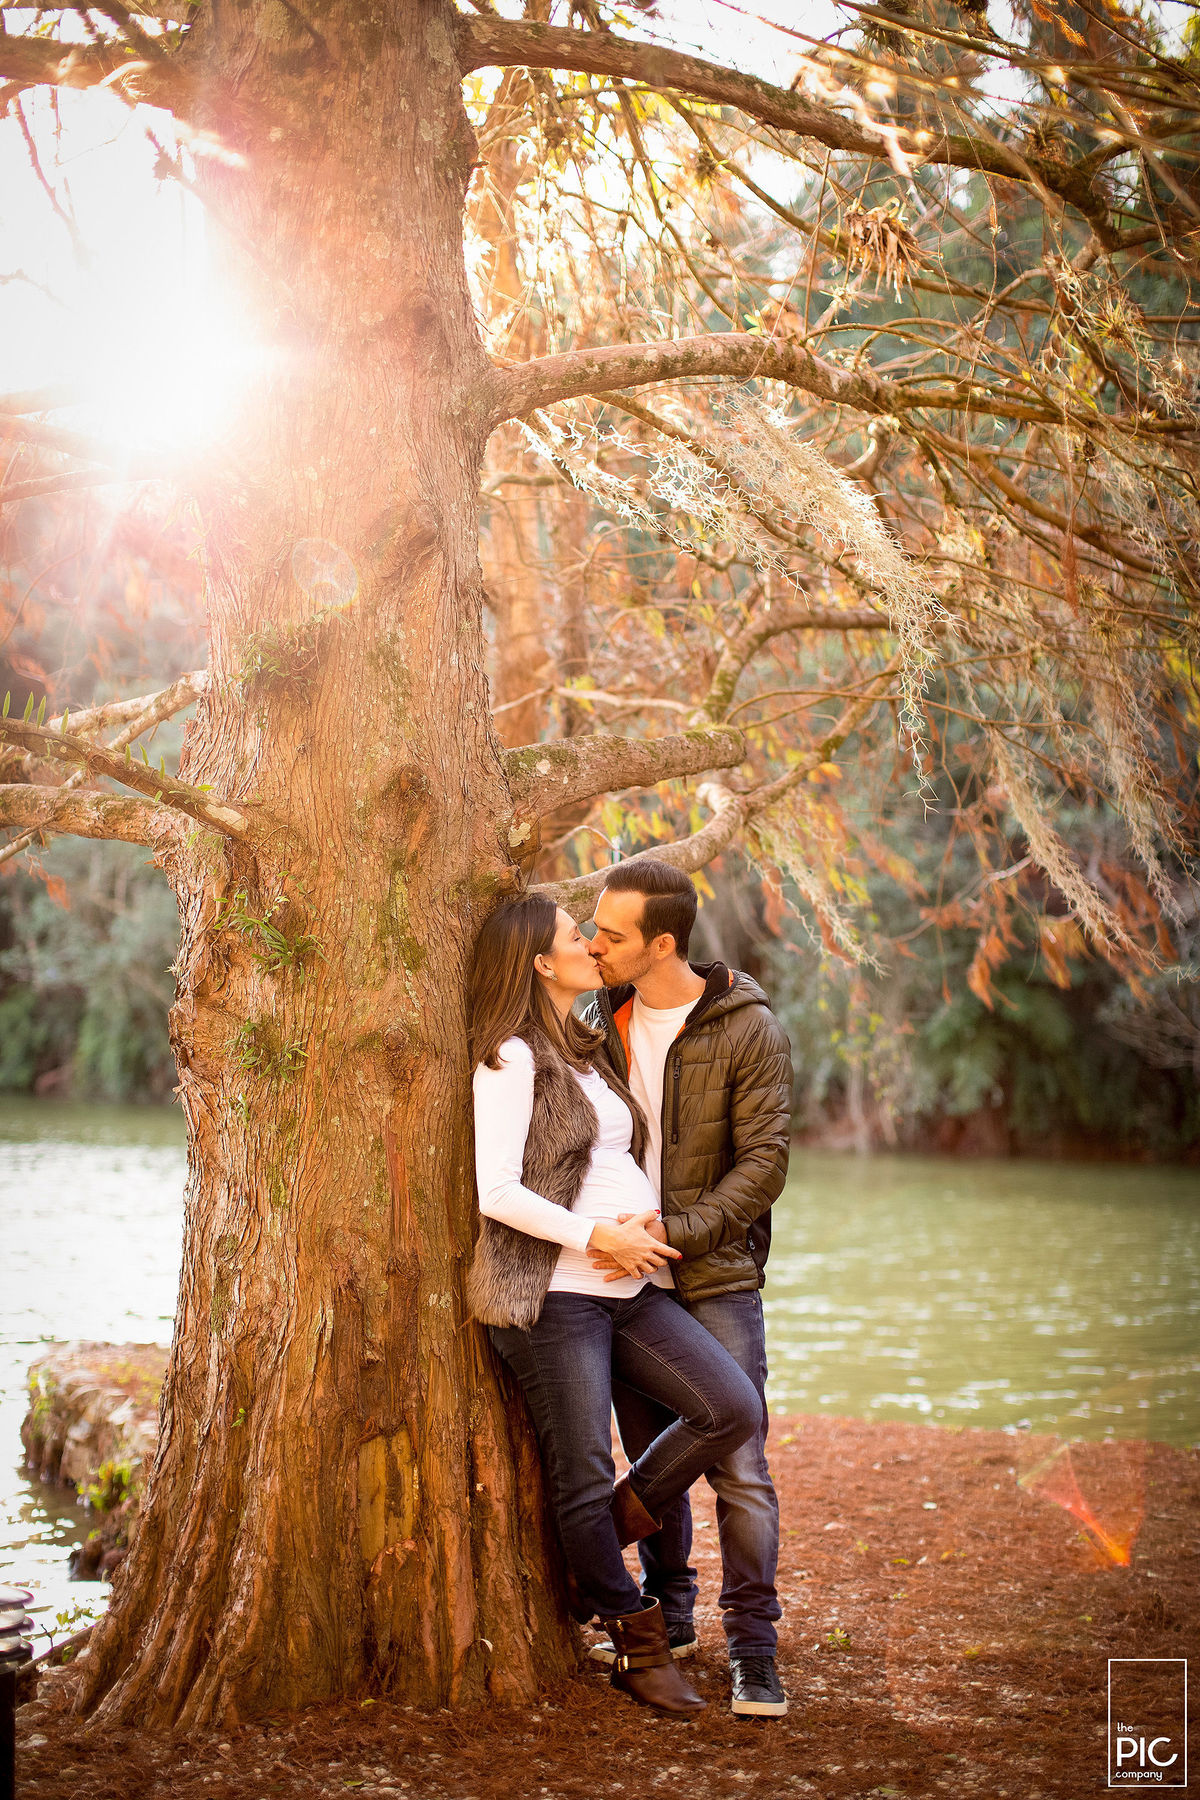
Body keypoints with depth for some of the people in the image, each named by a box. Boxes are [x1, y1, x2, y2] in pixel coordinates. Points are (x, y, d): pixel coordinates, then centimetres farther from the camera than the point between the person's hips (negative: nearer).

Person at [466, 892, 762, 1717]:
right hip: (555, 1291, -7)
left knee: (733, 1407, -8)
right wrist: (599, 1237, -14)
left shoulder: (589, 1050, 19)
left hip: (634, 1288, 7)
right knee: (586, 1477, -1)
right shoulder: (512, 1058, -6)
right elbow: (497, 1191, -14)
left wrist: (650, 1218, 4)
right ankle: (639, 1648, 15)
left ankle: (607, 1534, 10)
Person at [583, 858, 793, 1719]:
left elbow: (764, 1163, -14)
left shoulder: (749, 1029, -10)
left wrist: (676, 1231, -23)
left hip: (715, 1277, -5)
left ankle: (754, 1651, 1)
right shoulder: (603, 1020, 6)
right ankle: (667, 1615, 31)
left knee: (739, 1468, -7)